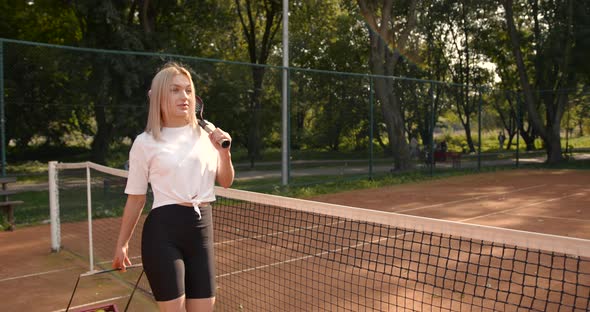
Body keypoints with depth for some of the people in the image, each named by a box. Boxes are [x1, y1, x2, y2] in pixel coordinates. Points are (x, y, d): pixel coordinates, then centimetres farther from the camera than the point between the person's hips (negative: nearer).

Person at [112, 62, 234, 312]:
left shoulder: (206, 134, 8)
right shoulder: (145, 142, -1)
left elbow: (225, 182, 15)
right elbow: (136, 198, 6)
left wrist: (225, 153, -4)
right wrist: (122, 244, 11)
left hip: (202, 228, 4)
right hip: (163, 231, -4)